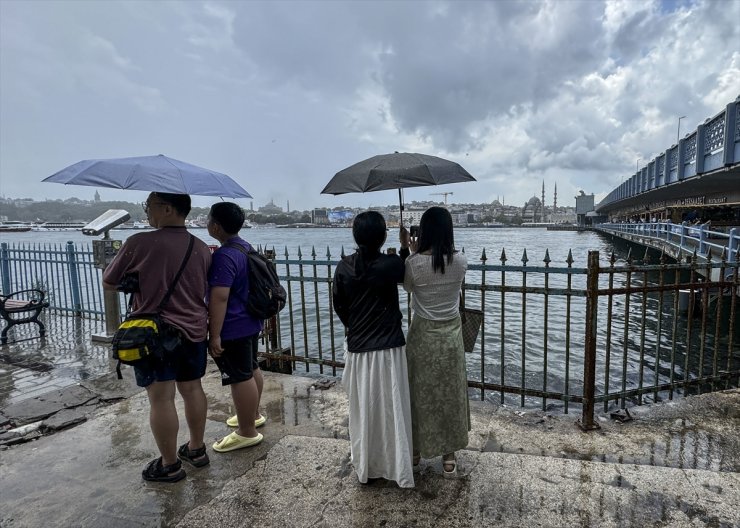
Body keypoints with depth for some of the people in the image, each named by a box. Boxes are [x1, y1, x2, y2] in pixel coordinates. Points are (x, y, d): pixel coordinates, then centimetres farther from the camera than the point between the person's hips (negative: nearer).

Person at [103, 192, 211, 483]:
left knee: (161, 399, 5)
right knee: (192, 389, 16)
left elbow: (108, 283, -1)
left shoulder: (138, 243, -14)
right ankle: (196, 449, 31)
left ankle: (169, 465, 18)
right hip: (193, 332, 5)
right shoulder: (202, 248, 2)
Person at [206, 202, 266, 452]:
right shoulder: (246, 247, 7)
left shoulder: (223, 256, -23)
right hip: (251, 322, 10)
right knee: (251, 369, 20)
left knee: (240, 378, 1)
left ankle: (247, 432, 14)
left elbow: (219, 298, -26)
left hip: (233, 328, -10)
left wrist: (215, 335, -23)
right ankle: (254, 415, 37)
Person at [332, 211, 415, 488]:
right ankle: (398, 469, 25)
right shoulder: (392, 264, -14)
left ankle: (365, 467, 33)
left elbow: (338, 305, 4)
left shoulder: (344, 267, -5)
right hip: (389, 348, -2)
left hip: (357, 348, 3)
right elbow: (405, 275, 9)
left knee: (363, 410, 16)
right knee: (392, 410, 11)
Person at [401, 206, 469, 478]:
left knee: (421, 394, 16)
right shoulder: (461, 261, -10)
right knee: (450, 395, 17)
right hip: (451, 333, 2)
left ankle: (416, 449, 34)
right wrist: (416, 251, 10)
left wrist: (408, 250, 4)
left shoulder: (413, 263, -18)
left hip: (423, 334, -2)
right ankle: (449, 456, 29)